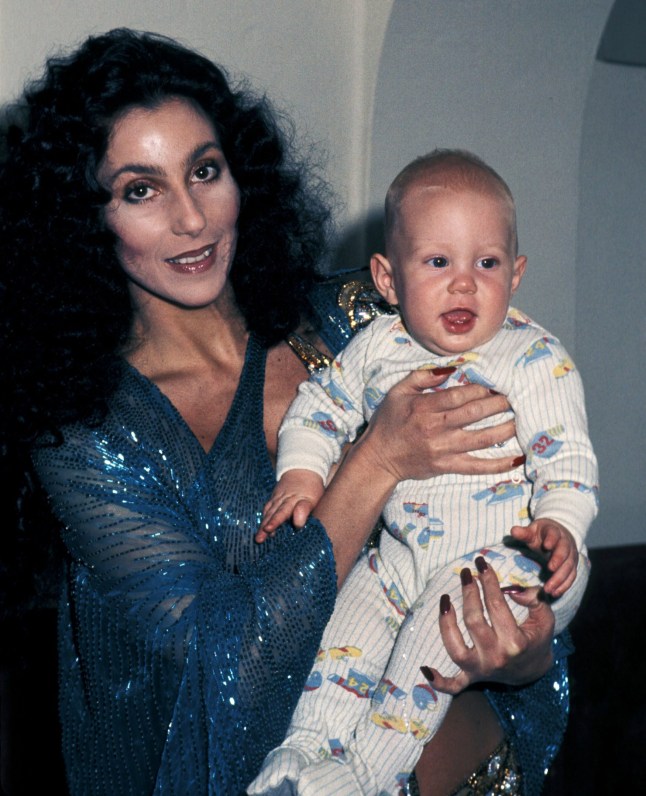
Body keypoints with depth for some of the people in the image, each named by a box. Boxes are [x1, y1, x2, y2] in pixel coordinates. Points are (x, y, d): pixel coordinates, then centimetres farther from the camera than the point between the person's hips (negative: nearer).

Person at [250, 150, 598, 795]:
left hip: (505, 555, -6)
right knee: (354, 613, -10)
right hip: (403, 550, 6)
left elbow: (567, 458, -13)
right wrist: (301, 470, -3)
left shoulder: (534, 360, -11)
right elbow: (321, 404, 14)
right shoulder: (379, 347, 3)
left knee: (441, 623, -26)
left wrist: (560, 526, -31)